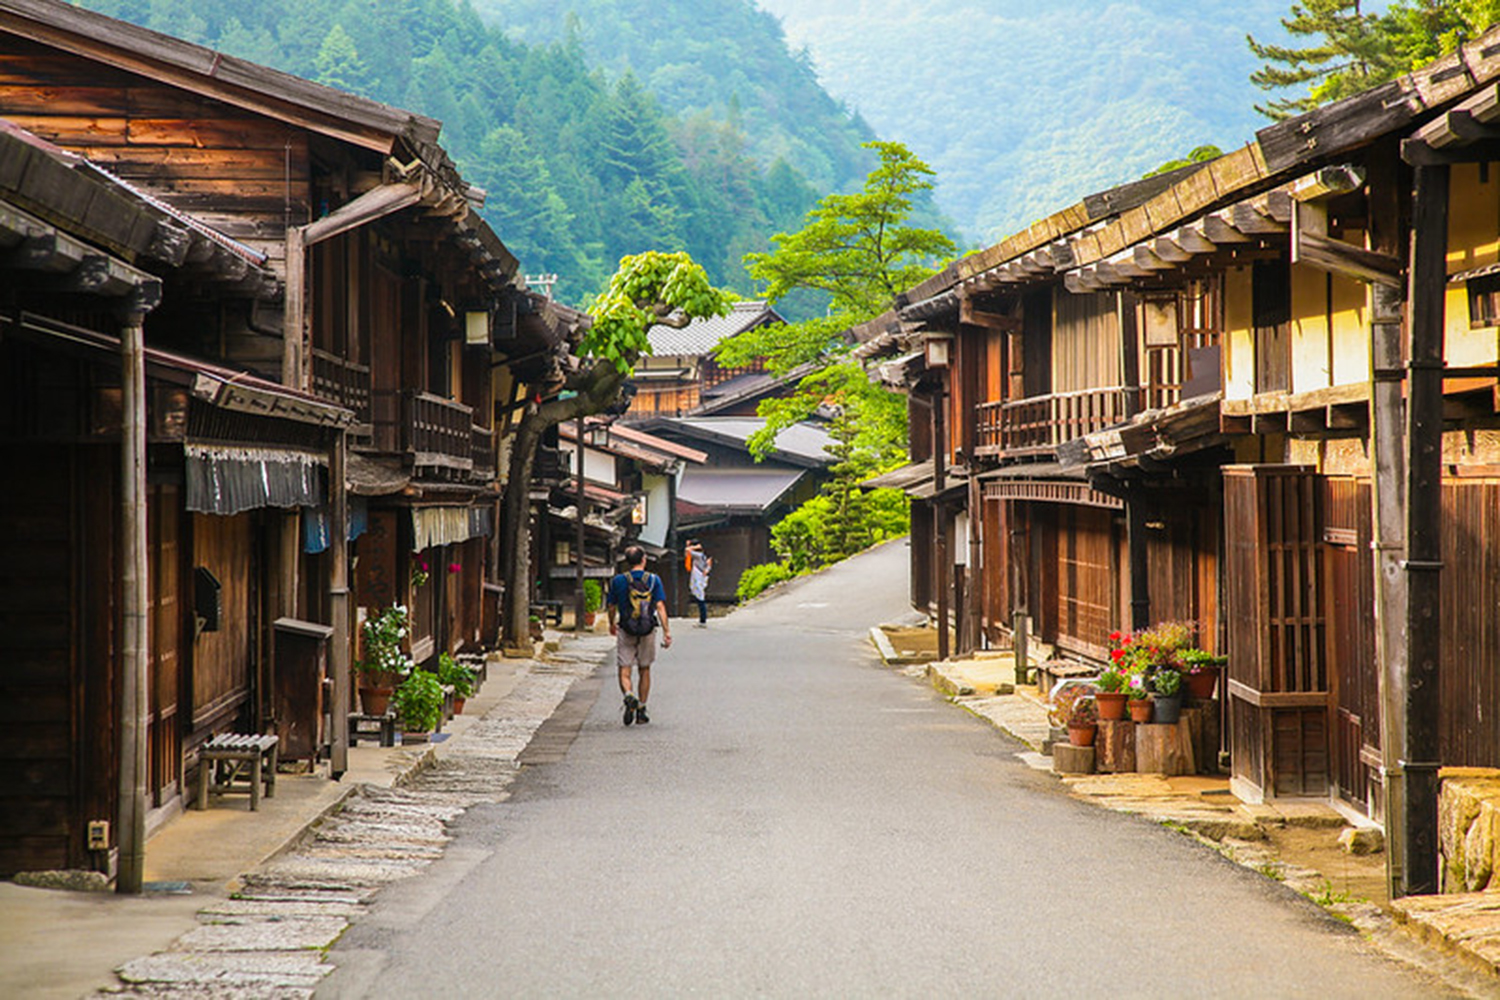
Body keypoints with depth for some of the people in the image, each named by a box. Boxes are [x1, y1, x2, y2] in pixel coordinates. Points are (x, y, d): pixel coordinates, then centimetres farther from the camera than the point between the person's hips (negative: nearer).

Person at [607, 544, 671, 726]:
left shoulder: (618, 581, -2)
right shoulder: (654, 580, -2)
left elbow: (612, 607, 5)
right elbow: (660, 607, -9)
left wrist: (612, 625, 24)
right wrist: (667, 631, -9)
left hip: (625, 631, -1)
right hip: (648, 632, 1)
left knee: (624, 671, 0)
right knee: (644, 670, 15)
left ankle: (629, 696, -29)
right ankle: (641, 710, 17)